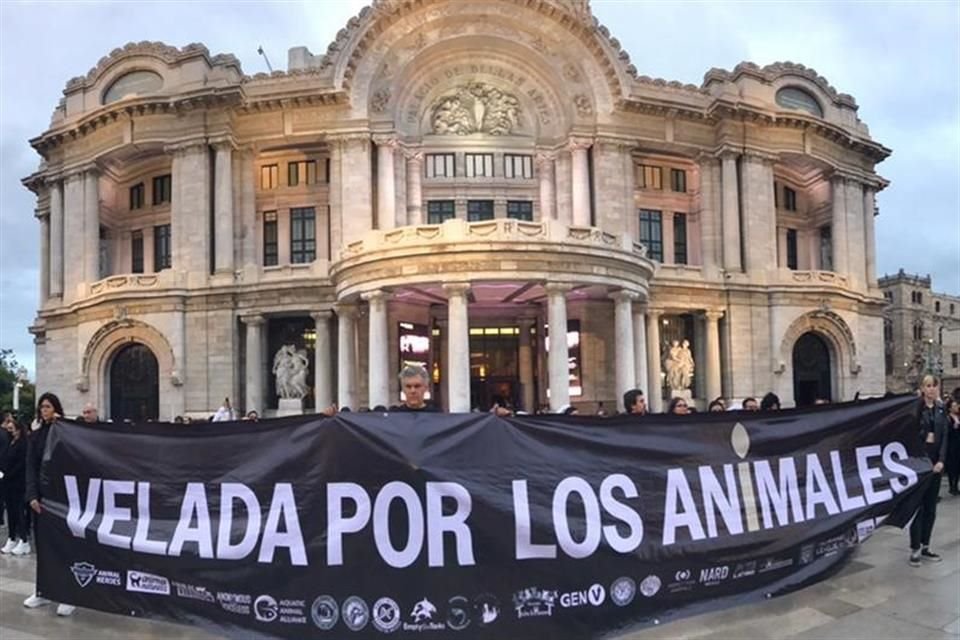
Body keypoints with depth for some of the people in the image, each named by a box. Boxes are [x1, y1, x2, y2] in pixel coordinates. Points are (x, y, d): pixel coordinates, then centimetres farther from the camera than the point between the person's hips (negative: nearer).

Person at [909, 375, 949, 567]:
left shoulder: (940, 409, 8)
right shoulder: (915, 408, -7)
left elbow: (944, 436, 5)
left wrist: (941, 460, -4)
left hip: (935, 461, 5)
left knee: (931, 507, 9)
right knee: (918, 505, -3)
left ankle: (925, 547, 18)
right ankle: (915, 549, 3)